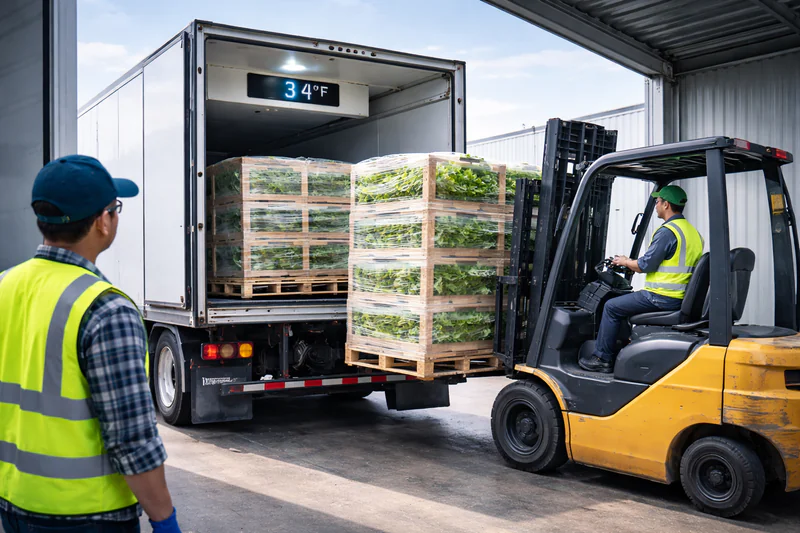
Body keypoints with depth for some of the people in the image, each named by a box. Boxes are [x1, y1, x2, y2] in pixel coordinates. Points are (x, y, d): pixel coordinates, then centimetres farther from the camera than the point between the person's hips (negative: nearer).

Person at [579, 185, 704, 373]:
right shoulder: (693, 231, 14)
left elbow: (645, 265, -16)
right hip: (682, 299, 10)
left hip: (663, 298, -10)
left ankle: (602, 359, 7)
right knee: (629, 303, 29)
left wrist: (625, 262, 4)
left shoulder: (667, 231, -17)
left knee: (612, 307, 2)